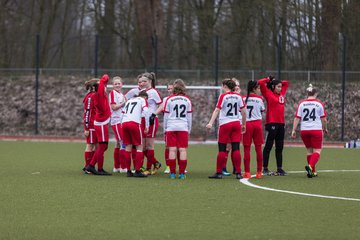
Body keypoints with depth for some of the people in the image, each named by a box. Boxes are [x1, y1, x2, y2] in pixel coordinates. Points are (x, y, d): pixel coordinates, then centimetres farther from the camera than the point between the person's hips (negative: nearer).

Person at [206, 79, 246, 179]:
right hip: (236, 124, 3)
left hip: (225, 124, -3)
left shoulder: (223, 96, -6)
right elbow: (243, 112, 7)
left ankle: (219, 172, 3)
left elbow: (217, 110, -13)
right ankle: (238, 173, -1)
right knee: (236, 149, 2)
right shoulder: (238, 96, 6)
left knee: (222, 149, 2)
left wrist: (211, 123, -17)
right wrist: (244, 124, 18)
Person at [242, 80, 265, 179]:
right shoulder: (259, 99, -2)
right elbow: (263, 110, 10)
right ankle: (259, 172, 6)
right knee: (258, 148, 6)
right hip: (257, 123, 0)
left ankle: (247, 172, -3)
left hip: (247, 124, 0)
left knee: (246, 148, 1)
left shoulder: (244, 99, -1)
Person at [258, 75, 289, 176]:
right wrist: (269, 79, 4)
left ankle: (279, 169, 14)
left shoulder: (282, 94, 15)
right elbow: (260, 83, -11)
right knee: (268, 146, -2)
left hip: (281, 124, 7)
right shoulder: (268, 94, -3)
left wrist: (276, 81, 17)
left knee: (279, 148, 9)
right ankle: (265, 169, 1)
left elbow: (286, 83, 30)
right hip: (271, 123, -7)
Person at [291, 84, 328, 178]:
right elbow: (323, 119, 4)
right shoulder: (319, 104, 0)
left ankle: (313, 171, 19)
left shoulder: (301, 104, 4)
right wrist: (325, 128, 20)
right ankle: (310, 166, -28)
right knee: (317, 151, -2)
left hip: (304, 130, 3)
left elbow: (297, 118, -2)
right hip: (316, 129, -3)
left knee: (309, 151, 15)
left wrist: (294, 130, 0)